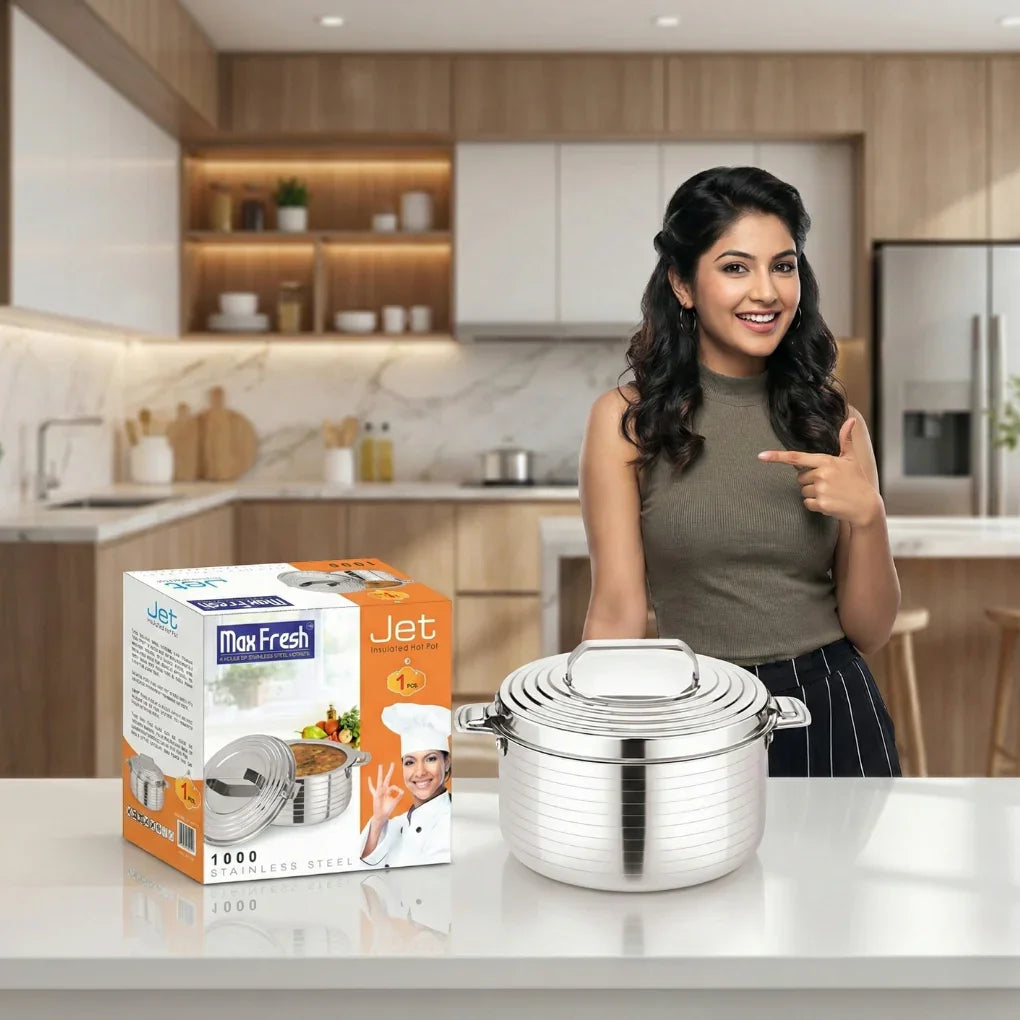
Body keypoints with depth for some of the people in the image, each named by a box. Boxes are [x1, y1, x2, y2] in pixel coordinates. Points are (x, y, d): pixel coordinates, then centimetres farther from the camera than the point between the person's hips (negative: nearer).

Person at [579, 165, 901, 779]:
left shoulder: (833, 421, 1)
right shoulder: (627, 421, -7)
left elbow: (870, 633, 0)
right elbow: (618, 617, -7)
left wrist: (867, 516, -16)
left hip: (831, 712, 2)